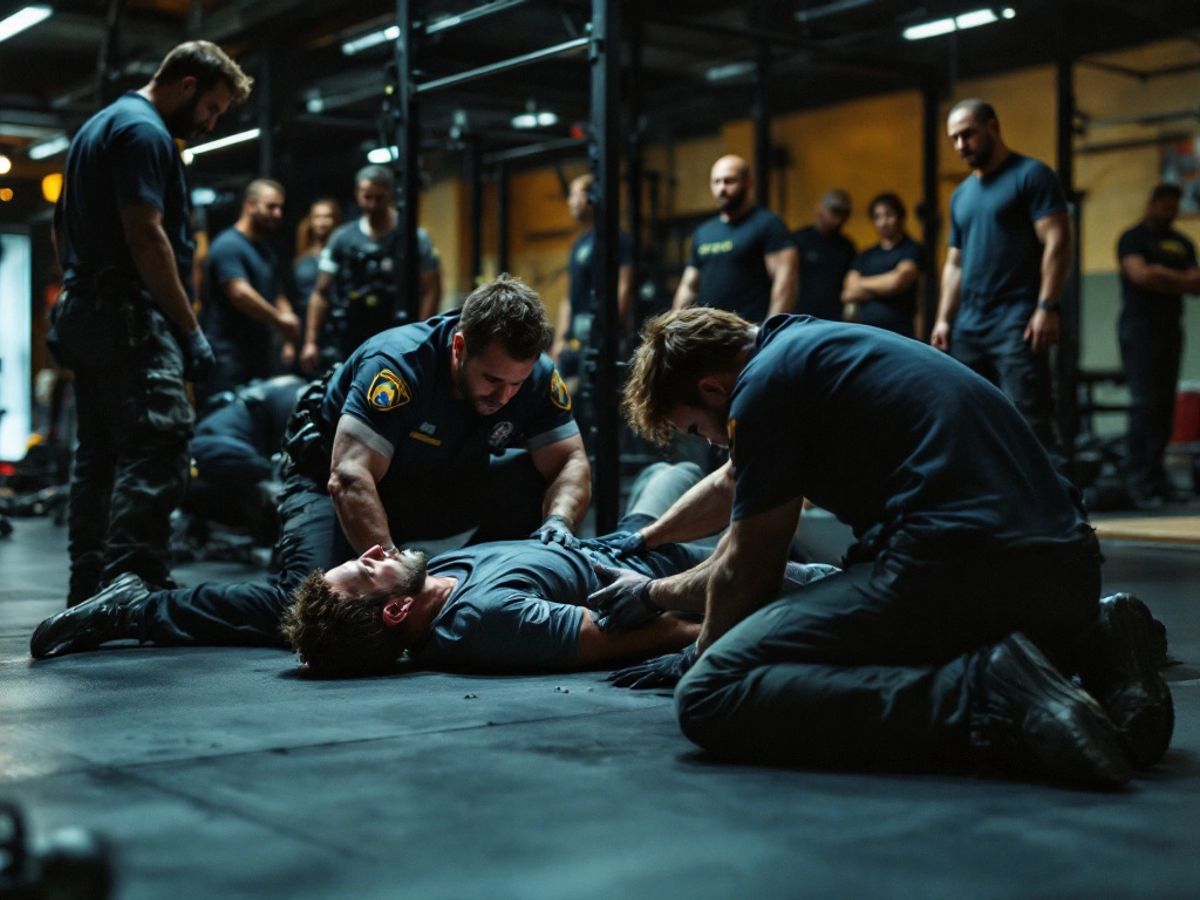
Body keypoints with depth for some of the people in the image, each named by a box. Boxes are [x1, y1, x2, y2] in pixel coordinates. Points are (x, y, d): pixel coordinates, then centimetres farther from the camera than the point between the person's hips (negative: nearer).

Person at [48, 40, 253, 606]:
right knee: (156, 455, -15)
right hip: (131, 320, -11)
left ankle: (88, 598, 16)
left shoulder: (98, 126, 23)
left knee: (98, 458, 12)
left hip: (83, 314, 11)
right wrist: (190, 329, -16)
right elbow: (146, 235, -18)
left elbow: (62, 228, 27)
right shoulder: (144, 131, -10)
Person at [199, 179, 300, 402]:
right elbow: (240, 293, -21)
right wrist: (280, 319, -14)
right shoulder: (229, 245, -9)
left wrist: (289, 339, 7)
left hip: (259, 356, 9)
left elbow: (279, 297, 22)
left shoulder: (266, 251, 22)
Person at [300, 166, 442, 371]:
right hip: (348, 345, 2)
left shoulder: (415, 239, 1)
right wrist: (311, 342, 2)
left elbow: (431, 292, -2)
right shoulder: (342, 239, 8)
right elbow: (321, 293, 10)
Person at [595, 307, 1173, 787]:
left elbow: (746, 575, 6)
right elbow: (732, 486, 45)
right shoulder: (810, 342, 28)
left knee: (709, 695, -12)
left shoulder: (767, 380, 0)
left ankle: (985, 699, -23)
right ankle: (1092, 642, 12)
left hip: (957, 567, -10)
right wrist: (641, 541, 56)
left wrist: (653, 594, 25)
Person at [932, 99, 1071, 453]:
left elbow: (1057, 242, -10)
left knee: (1028, 420, -11)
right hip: (968, 324, 7)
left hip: (1017, 320, -7)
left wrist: (1047, 307, -18)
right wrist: (944, 319, 12)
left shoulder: (1031, 175, -2)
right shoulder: (961, 194, 19)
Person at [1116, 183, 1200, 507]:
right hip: (1139, 329, -6)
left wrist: (1162, 276, -10)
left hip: (1170, 329, 6)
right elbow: (1141, 274, -16)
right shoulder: (1133, 239, 1)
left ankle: (1156, 473, 6)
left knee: (1165, 404, 2)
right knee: (1144, 402, -12)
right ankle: (1138, 479, -13)